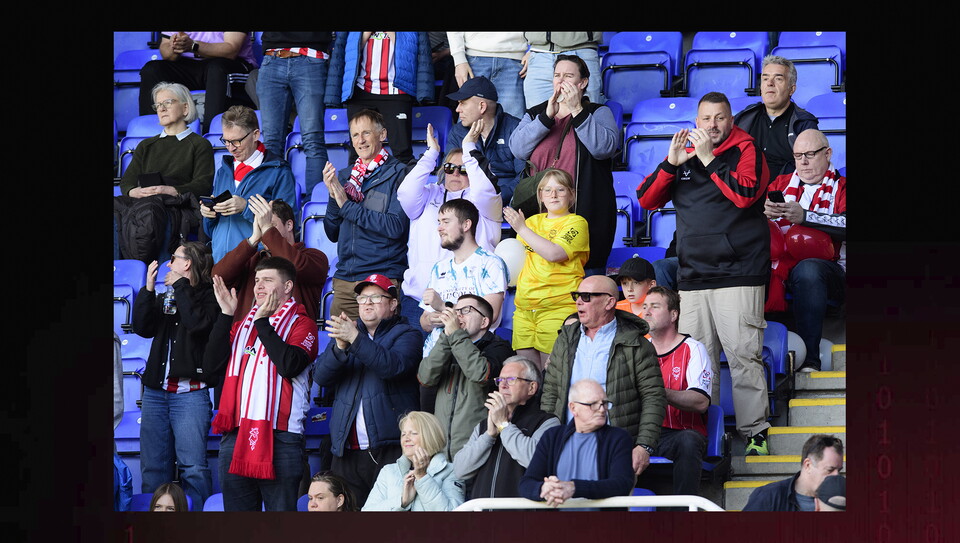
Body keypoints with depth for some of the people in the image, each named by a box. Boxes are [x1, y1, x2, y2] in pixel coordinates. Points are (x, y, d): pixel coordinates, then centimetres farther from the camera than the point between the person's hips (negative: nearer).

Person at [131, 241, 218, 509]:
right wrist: (148, 289, 1)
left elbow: (198, 323, -19)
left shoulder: (208, 296, 0)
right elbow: (142, 327, 7)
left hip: (190, 393, -7)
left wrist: (180, 287, -9)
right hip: (156, 391, 7)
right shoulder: (164, 298, 19)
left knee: (193, 466, -14)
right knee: (153, 467, 5)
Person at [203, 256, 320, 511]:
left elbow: (290, 364, -14)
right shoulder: (241, 326, 21)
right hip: (236, 435, 5)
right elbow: (212, 365, 7)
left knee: (280, 509, -5)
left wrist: (262, 322, -6)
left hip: (279, 439, -5)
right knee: (236, 509, 6)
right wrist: (226, 315, 4)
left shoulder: (302, 325, 5)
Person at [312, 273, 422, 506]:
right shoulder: (345, 333, 21)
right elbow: (321, 376, 6)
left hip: (390, 450, -4)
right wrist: (340, 347, -14)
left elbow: (393, 365, -14)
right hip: (346, 451, 4)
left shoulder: (405, 335, 8)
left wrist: (356, 339, -24)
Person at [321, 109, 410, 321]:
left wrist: (347, 206, -11)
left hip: (383, 279, -5)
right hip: (344, 279, 5)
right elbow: (332, 234, 15)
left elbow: (395, 227, -14)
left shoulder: (398, 174, -2)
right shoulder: (345, 176, 16)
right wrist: (333, 196, -2)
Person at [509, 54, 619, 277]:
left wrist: (577, 111, -14)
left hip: (585, 213, -3)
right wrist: (547, 116, -10)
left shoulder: (598, 113, 8)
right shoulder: (535, 115, 17)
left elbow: (605, 147, -12)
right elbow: (517, 148, -2)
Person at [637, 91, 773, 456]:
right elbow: (646, 200, 13)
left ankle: (755, 432, -5)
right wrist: (671, 163, -1)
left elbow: (745, 194, -15)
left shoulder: (746, 151, 3)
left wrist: (709, 158, -14)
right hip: (693, 277, 5)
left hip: (738, 274, -5)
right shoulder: (684, 156, 18)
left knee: (743, 356, -9)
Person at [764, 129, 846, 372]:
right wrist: (763, 212, -13)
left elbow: (845, 225, -8)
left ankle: (809, 361, -40)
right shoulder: (782, 183, 26)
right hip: (779, 267, 3)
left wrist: (805, 217, -23)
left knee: (807, 269, -38)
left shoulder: (840, 188, 14)